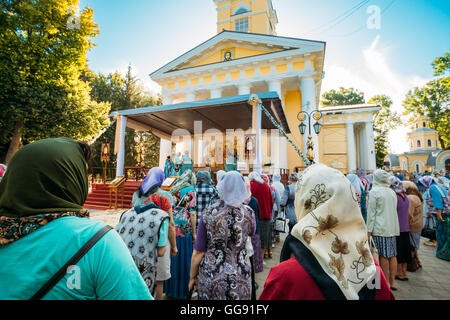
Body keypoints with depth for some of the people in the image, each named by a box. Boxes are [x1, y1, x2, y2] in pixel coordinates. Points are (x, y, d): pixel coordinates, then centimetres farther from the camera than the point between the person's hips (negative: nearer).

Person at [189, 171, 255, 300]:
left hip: (210, 277, 0)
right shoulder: (248, 213, -13)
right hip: (240, 277, 1)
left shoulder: (208, 213, -16)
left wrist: (192, 277, 7)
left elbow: (198, 253, -9)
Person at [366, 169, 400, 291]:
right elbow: (394, 210, 17)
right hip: (393, 227, 7)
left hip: (380, 228, -7)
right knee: (392, 255, 11)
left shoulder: (374, 192, -10)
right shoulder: (392, 192, 11)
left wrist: (369, 230, -7)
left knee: (383, 256, 1)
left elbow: (371, 212, -11)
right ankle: (392, 282, 20)